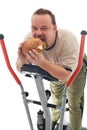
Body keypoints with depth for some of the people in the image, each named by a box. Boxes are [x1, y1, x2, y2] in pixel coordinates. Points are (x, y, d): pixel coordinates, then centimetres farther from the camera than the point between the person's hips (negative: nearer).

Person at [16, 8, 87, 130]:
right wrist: (22, 60, -46)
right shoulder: (29, 39, -33)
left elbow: (66, 76, -45)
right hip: (55, 69, 4)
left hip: (76, 68, -4)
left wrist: (42, 62, -59)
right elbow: (20, 69, -22)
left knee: (74, 104, -1)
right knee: (56, 97, 25)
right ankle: (55, 120, 54)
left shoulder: (68, 40, -44)